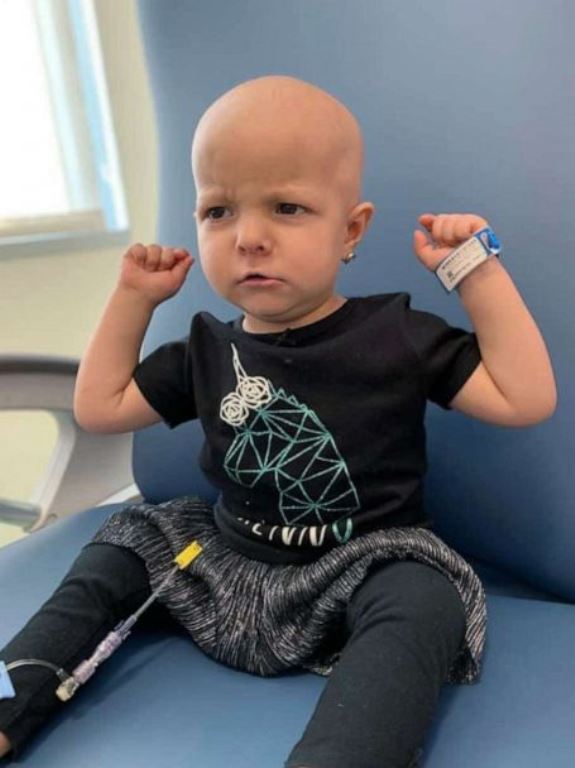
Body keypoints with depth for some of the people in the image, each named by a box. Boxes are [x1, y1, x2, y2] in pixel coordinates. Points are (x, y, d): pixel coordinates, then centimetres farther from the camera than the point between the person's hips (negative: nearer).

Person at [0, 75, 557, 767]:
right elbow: (99, 408, 11)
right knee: (124, 543, 4)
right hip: (223, 559, 5)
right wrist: (132, 298, 6)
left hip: (360, 566, -4)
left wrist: (480, 274, -15)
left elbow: (527, 400, -12)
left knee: (424, 600, -32)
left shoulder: (396, 336, -9)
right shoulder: (209, 351, 3)